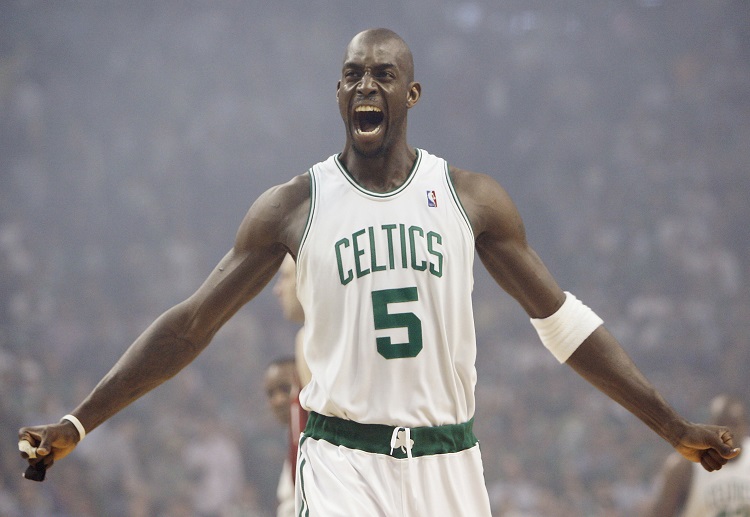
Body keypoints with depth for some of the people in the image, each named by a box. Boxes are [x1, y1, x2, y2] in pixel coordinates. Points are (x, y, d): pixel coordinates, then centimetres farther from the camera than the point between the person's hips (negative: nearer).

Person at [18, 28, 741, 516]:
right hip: (343, 459, -2)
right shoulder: (294, 206, 2)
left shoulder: (470, 198, 5)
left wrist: (674, 428, 7)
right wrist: (77, 425, -2)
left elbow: (562, 321, 10)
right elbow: (191, 324, 4)